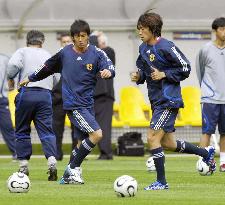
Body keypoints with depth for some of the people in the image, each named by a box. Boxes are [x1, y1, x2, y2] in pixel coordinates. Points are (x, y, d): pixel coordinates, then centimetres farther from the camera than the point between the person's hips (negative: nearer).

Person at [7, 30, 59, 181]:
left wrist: (11, 78, 4)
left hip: (26, 93, -2)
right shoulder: (48, 56, 18)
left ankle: (23, 166, 8)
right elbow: (56, 79, 18)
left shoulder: (23, 51, 6)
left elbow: (13, 65, -13)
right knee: (47, 131, -2)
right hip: (45, 94, 2)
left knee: (22, 131, 9)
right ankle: (52, 160, -23)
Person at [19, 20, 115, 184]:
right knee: (96, 134, -19)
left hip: (88, 104, 4)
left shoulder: (96, 53, 2)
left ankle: (68, 176, 19)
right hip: (73, 104, -4)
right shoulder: (65, 53, 2)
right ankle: (74, 167, -7)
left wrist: (108, 71, -36)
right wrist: (31, 78, 28)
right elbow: (48, 67, 18)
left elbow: (109, 66, -13)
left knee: (83, 142, 6)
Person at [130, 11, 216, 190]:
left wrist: (164, 74, -20)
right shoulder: (143, 48, 8)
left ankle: (161, 181, -4)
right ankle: (206, 152, 36)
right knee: (168, 143, 16)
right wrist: (138, 76, 0)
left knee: (152, 138, -14)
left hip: (169, 100, -9)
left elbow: (185, 68, -13)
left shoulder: (166, 47, -16)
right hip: (156, 100, 9)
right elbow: (142, 69, 21)